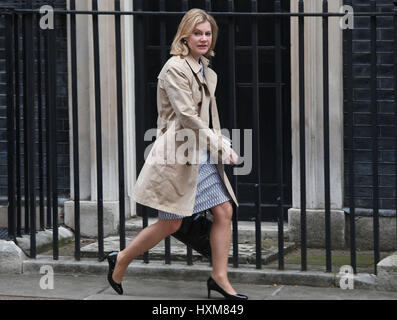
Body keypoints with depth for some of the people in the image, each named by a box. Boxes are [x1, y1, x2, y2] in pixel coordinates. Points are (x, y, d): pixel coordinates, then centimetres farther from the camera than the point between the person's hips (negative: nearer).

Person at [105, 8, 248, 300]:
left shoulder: (206, 71, 14)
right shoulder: (175, 69, -14)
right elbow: (187, 117, -19)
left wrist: (219, 146, 10)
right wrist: (222, 145, -19)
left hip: (204, 156, 8)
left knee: (224, 210, 0)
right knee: (170, 224, -2)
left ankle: (219, 277, 8)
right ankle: (121, 260, 17)